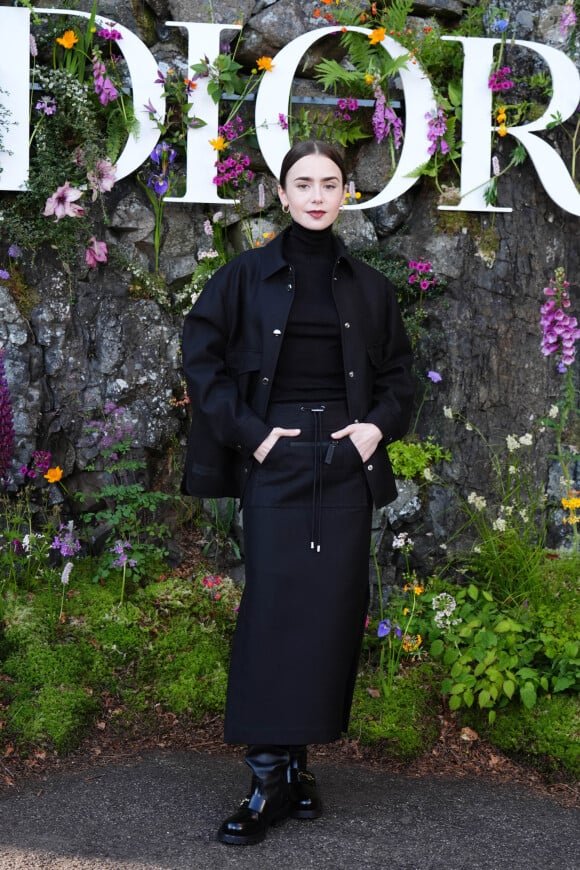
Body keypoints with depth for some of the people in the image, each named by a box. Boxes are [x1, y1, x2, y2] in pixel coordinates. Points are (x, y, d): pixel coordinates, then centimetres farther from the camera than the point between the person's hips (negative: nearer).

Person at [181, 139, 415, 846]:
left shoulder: (367, 286, 12)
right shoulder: (247, 275, 4)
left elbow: (396, 370, 18)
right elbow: (202, 353, 0)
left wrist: (380, 424, -1)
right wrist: (249, 432, -8)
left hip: (345, 462, 3)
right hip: (274, 462, -3)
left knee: (332, 608, 1)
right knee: (274, 605, -8)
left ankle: (298, 761, 13)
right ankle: (269, 778, -3)